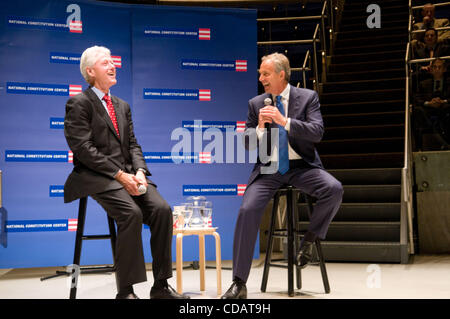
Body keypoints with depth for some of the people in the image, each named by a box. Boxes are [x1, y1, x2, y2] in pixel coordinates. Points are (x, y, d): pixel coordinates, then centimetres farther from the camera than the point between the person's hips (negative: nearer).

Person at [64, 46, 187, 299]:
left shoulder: (122, 106, 22)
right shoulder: (79, 104, 0)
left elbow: (133, 145, 16)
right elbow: (84, 148, -11)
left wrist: (139, 171, -5)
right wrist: (119, 175, -17)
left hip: (128, 174, 6)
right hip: (96, 176, -6)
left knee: (162, 209, -18)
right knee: (132, 213, -30)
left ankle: (161, 286, -9)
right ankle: (125, 291, -21)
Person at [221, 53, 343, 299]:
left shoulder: (307, 97, 3)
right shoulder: (256, 103, 9)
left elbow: (317, 132, -10)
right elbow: (247, 144, 8)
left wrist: (285, 121, -22)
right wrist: (259, 127, -14)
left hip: (301, 166, -1)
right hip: (269, 168, 1)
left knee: (334, 190, -28)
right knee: (247, 210, -22)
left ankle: (308, 241, -4)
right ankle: (239, 283, -16)